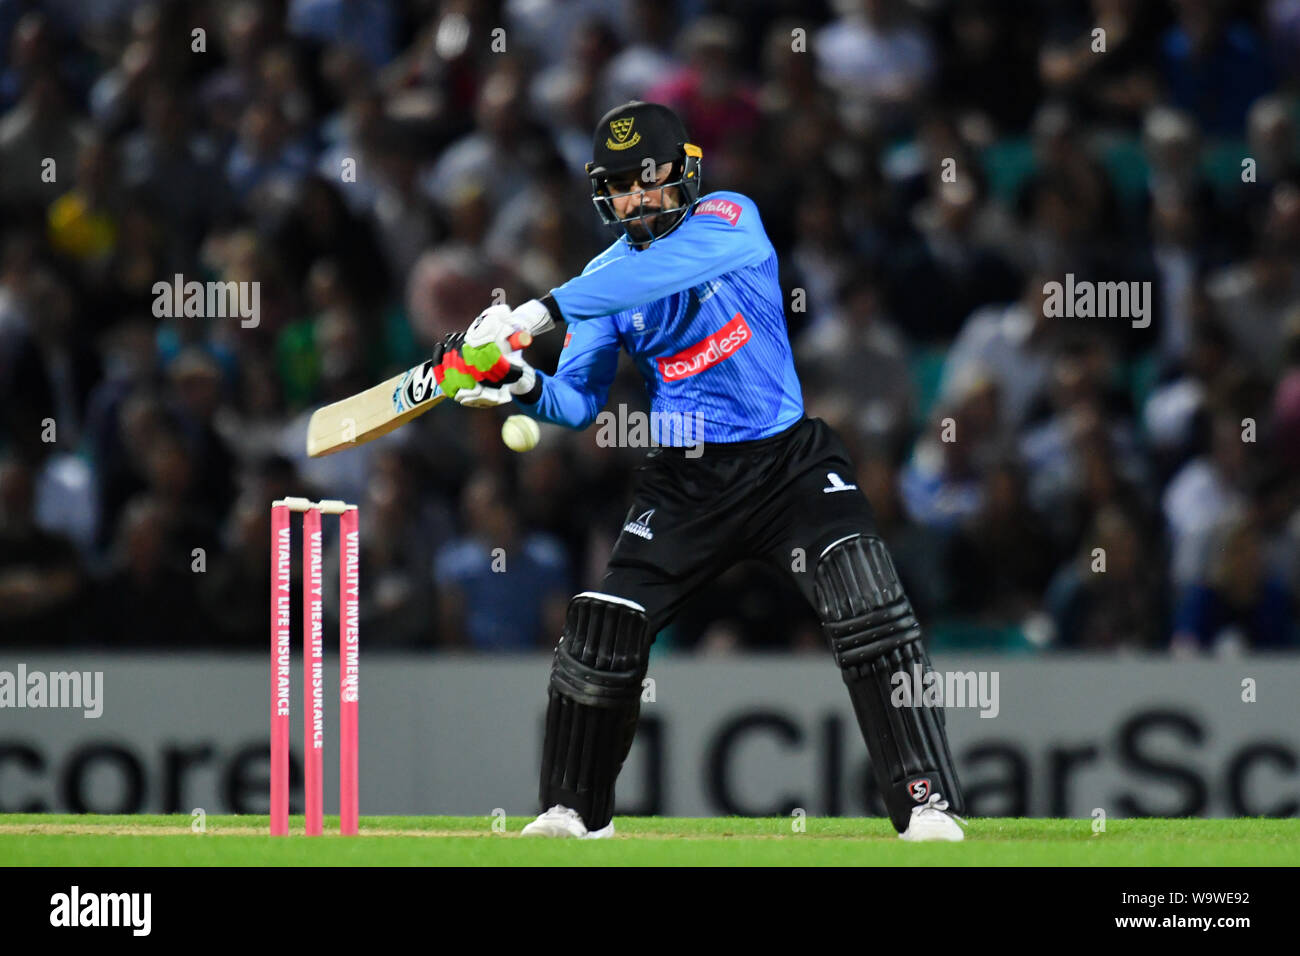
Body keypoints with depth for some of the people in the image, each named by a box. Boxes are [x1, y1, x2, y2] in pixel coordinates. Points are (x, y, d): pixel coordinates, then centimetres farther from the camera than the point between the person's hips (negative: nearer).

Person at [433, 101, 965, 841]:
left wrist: (539, 311, -37)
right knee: (603, 628, -3)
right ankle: (576, 810, 19)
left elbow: (661, 270, -30)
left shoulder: (730, 219, -10)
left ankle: (928, 803, -17)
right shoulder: (608, 275, 4)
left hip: (788, 462, -4)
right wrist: (525, 387, -22)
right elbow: (579, 402, 1)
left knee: (867, 608, -21)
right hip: (685, 476, 4)